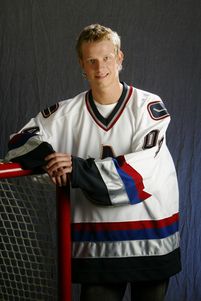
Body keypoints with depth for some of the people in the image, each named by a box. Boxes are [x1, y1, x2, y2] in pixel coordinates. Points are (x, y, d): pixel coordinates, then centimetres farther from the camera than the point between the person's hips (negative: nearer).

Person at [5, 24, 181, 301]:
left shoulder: (149, 106, -5)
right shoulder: (68, 112, 2)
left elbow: (141, 169, -16)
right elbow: (20, 141, 2)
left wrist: (79, 170, -22)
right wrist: (47, 157, -20)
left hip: (151, 238, -1)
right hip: (96, 242, 1)